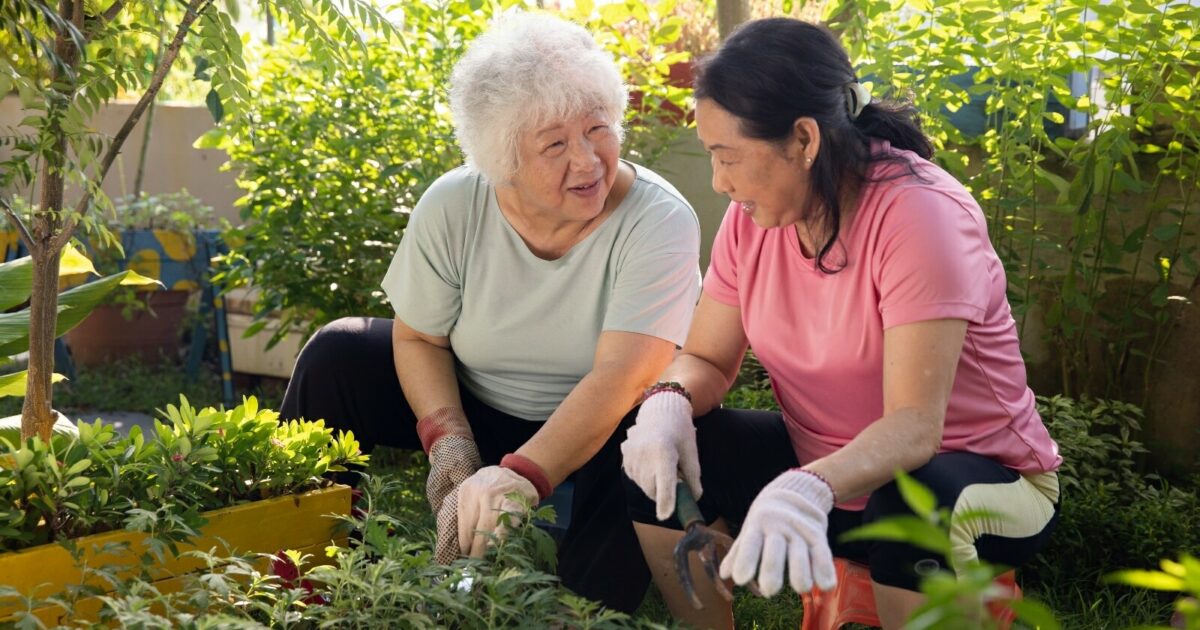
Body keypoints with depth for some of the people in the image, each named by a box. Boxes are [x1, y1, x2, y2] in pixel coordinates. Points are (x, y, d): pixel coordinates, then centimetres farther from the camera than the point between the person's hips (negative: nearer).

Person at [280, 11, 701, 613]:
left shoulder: (658, 221, -25)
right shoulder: (453, 207, -15)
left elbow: (622, 376, -34)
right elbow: (419, 337, -3)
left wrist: (522, 474, -46)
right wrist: (447, 436, -21)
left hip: (597, 429, -3)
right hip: (471, 407, 4)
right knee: (336, 355, -9)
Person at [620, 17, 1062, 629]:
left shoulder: (920, 213, -25)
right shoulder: (752, 217, -6)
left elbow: (914, 425, -33)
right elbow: (706, 359, 0)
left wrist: (809, 488, -52)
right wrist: (668, 402, -25)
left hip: (972, 477, -6)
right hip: (819, 463, 6)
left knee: (912, 503, -39)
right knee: (659, 457, -12)